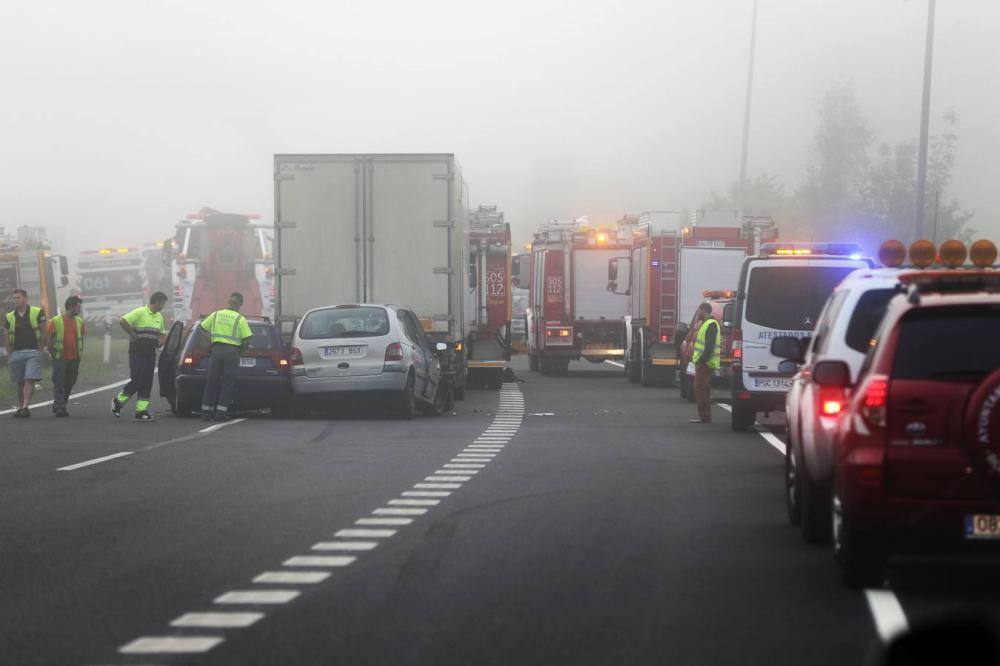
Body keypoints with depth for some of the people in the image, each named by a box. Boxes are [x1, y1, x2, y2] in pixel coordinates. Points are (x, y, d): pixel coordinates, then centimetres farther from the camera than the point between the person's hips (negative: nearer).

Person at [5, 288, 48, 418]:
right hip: (16, 353, 3)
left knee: (30, 380, -13)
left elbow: (43, 332, 2)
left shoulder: (37, 312, 0)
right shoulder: (10, 317, 9)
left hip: (33, 352, -3)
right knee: (20, 382, 8)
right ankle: (20, 407, 15)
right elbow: (8, 338, 12)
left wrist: (41, 349, -4)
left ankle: (25, 407, -20)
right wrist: (9, 355, 7)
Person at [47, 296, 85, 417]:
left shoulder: (79, 321, 9)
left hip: (74, 359, 5)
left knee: (69, 384, 8)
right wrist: (53, 354, -5)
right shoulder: (55, 321, -6)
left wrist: (79, 353, 11)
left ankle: (59, 407, 18)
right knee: (59, 384, -7)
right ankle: (59, 407, -9)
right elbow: (49, 340, -3)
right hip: (60, 358, -5)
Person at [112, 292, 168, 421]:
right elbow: (122, 321, -19)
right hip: (137, 353, -7)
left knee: (147, 384, 4)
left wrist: (160, 341, 6)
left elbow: (161, 333, 28)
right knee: (137, 380, -10)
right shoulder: (140, 313, -10)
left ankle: (141, 410, 6)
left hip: (150, 354, 8)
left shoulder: (159, 317, 14)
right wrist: (133, 335, -15)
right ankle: (118, 401, 8)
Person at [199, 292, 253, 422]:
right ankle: (221, 412, -3)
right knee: (227, 383, 2)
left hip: (216, 349, 3)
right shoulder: (240, 319, -2)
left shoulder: (216, 315, 7)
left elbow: (203, 327, 14)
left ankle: (206, 412, 9)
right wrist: (242, 347, 13)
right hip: (232, 351, -3)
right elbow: (247, 339, -5)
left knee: (212, 382, 9)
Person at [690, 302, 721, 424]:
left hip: (705, 363, -11)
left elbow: (710, 345, -21)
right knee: (704, 390, 12)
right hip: (703, 363, 11)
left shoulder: (711, 325, -13)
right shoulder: (705, 324, 20)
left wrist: (703, 359, -25)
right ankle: (706, 416, 15)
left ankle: (704, 416, -13)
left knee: (699, 388, -12)